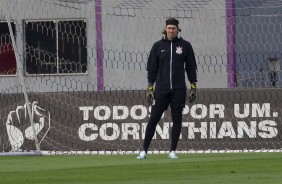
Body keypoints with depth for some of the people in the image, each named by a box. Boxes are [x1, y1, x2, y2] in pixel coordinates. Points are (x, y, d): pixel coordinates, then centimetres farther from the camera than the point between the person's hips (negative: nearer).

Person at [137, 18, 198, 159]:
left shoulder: (185, 45, 5)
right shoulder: (158, 46, 6)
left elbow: (191, 67, 9)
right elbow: (152, 68, 8)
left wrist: (193, 87, 3)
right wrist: (150, 88, 2)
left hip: (179, 89, 0)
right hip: (161, 88, 0)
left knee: (177, 119, 1)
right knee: (153, 118, -4)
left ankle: (173, 151, 8)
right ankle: (144, 150, -1)